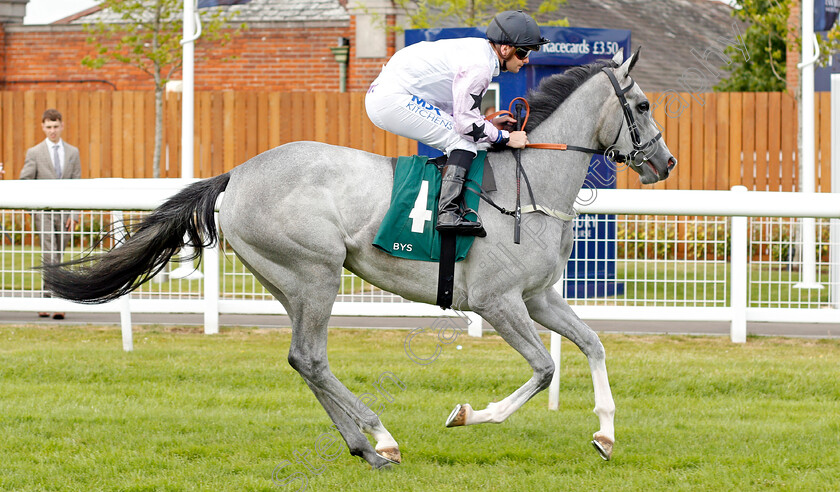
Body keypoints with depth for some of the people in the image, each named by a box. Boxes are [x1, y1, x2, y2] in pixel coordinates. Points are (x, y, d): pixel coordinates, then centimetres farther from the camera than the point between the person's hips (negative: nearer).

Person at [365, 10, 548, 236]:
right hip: (392, 99, -11)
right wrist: (506, 137, -7)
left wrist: (489, 124, 11)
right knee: (464, 141, -13)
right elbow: (466, 124, -18)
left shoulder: (479, 50, 13)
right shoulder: (479, 67, -19)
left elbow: (459, 112, 19)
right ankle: (448, 213, -23)